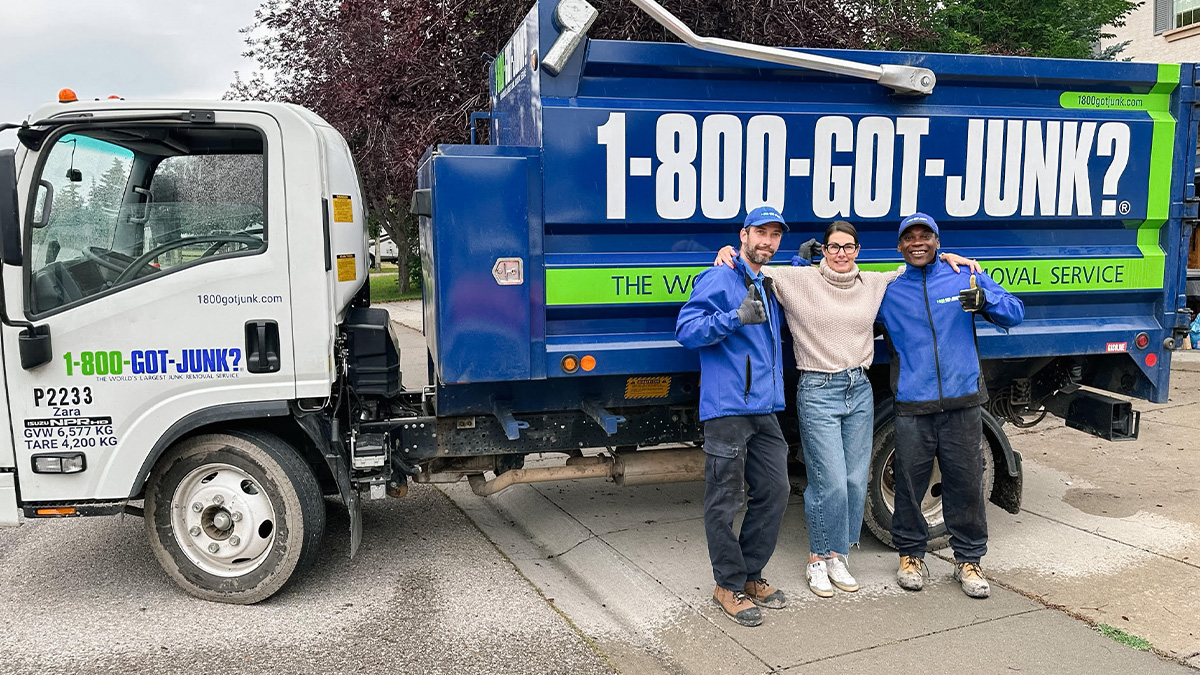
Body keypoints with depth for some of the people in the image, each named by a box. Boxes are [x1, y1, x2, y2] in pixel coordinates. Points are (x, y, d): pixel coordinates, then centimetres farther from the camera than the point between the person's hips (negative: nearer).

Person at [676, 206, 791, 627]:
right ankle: (729, 585, 13)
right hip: (727, 408, -8)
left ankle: (751, 574, 26)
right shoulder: (718, 280, -4)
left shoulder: (770, 287, 20)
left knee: (774, 491, 12)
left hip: (765, 410, 8)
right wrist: (736, 317, -24)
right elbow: (686, 330, -13)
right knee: (725, 500, 0)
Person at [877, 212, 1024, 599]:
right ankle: (910, 554, 25)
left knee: (966, 484, 6)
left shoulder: (965, 278, 7)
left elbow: (1015, 313, 8)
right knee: (909, 484, 6)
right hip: (912, 407, 0)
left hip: (963, 402, 0)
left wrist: (984, 299, -14)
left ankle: (968, 560, 23)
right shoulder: (886, 291, 8)